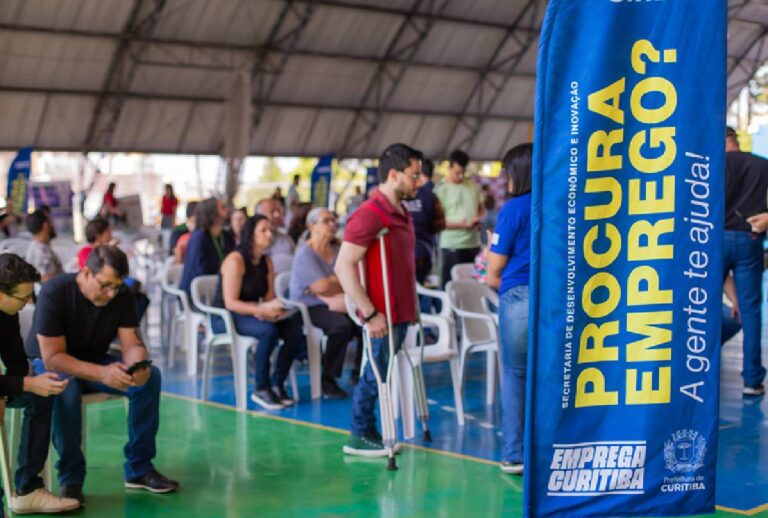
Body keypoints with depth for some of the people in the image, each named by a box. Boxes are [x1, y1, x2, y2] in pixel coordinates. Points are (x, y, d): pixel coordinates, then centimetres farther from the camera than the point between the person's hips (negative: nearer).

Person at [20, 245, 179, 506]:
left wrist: (138, 366, -38)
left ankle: (139, 468, -12)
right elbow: (52, 357, -31)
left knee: (150, 377, -19)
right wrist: (101, 374, -45)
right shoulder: (54, 293, -27)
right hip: (47, 366, -5)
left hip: (94, 362, 5)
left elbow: (132, 344, -13)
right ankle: (70, 477, -23)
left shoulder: (121, 296, -12)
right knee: (66, 389, -39)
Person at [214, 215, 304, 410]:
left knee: (295, 332, -15)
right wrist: (263, 309, -31)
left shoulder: (267, 262, 7)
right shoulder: (235, 260, -16)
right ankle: (261, 390, -21)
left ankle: (277, 385, -2)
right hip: (225, 318, -7)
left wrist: (272, 309, -17)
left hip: (252, 314, 7)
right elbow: (230, 303, -21)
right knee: (269, 331, -34)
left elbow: (269, 296, 7)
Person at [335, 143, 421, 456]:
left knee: (379, 375, 15)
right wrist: (369, 313, -22)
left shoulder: (401, 213, 12)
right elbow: (344, 267, -22)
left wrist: (413, 306, 18)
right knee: (376, 375, 1)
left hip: (401, 313, 9)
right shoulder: (370, 215, -17)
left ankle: (369, 433, 24)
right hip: (383, 316, -9)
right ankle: (360, 437, 13)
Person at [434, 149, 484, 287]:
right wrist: (461, 225, -19)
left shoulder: (473, 185, 10)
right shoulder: (440, 190, -5)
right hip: (452, 245, -5)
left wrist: (479, 218, -3)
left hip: (474, 243, 5)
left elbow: (481, 207, 20)